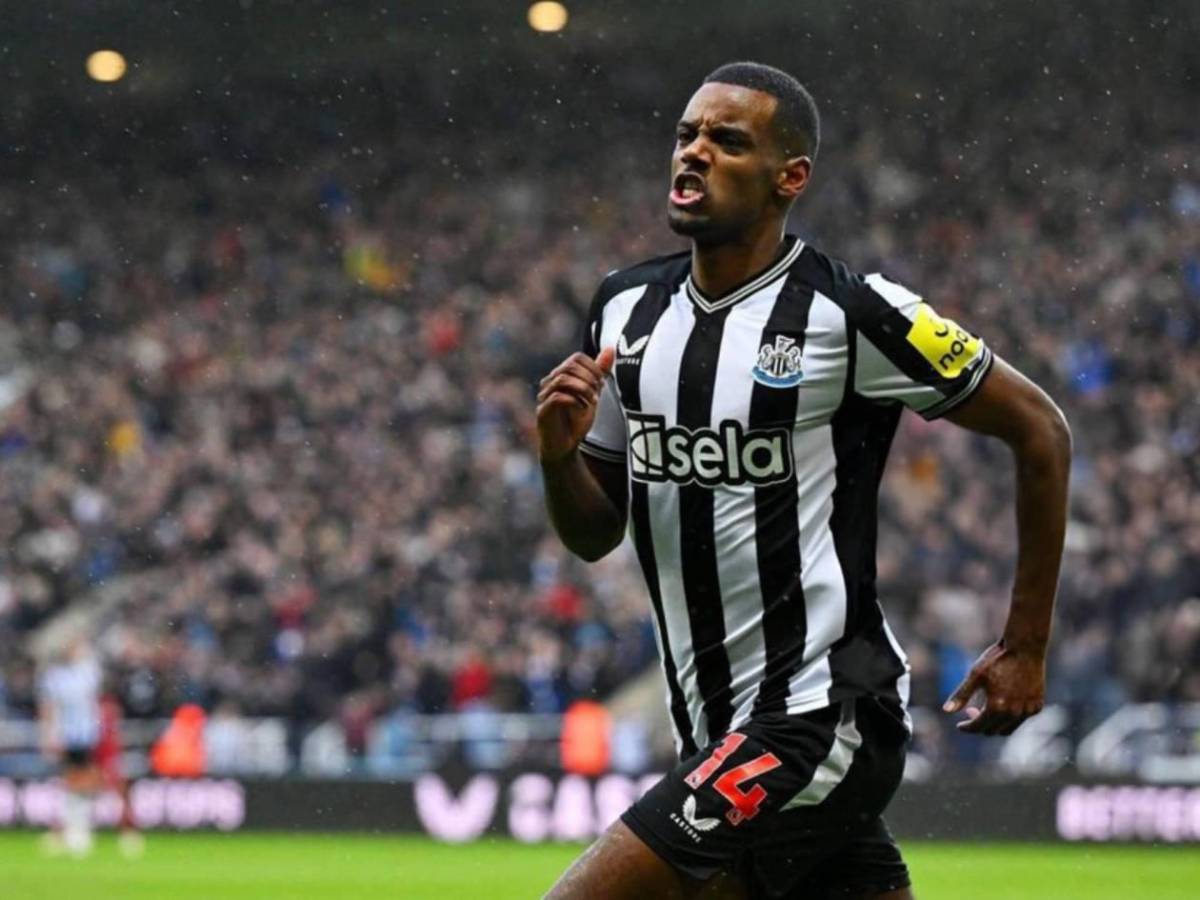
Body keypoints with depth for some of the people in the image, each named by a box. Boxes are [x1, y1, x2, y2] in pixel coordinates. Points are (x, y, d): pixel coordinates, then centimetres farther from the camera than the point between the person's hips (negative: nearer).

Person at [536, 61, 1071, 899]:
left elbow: (1040, 430, -3)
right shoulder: (626, 308, 9)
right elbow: (594, 533, 16)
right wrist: (558, 455, -7)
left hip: (819, 717, -7)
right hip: (718, 729, 7)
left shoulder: (850, 314, -12)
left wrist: (1026, 647, 0)